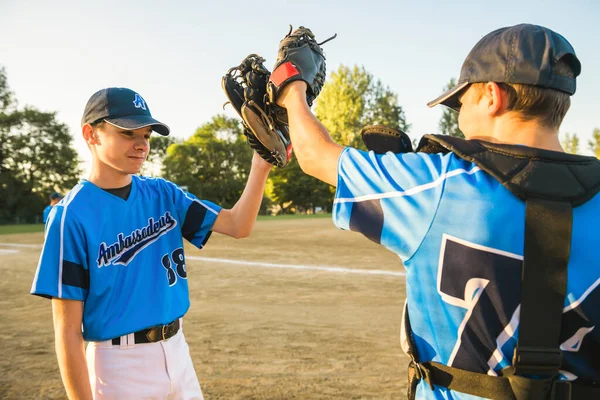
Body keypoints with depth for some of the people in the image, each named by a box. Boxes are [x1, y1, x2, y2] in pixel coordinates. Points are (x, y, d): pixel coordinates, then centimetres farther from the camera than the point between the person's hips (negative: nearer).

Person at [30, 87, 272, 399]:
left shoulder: (162, 194, 1)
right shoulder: (72, 215, -15)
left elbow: (237, 225, -6)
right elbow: (68, 330, -14)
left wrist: (259, 168, -20)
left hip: (177, 351, 5)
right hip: (119, 363, -5)